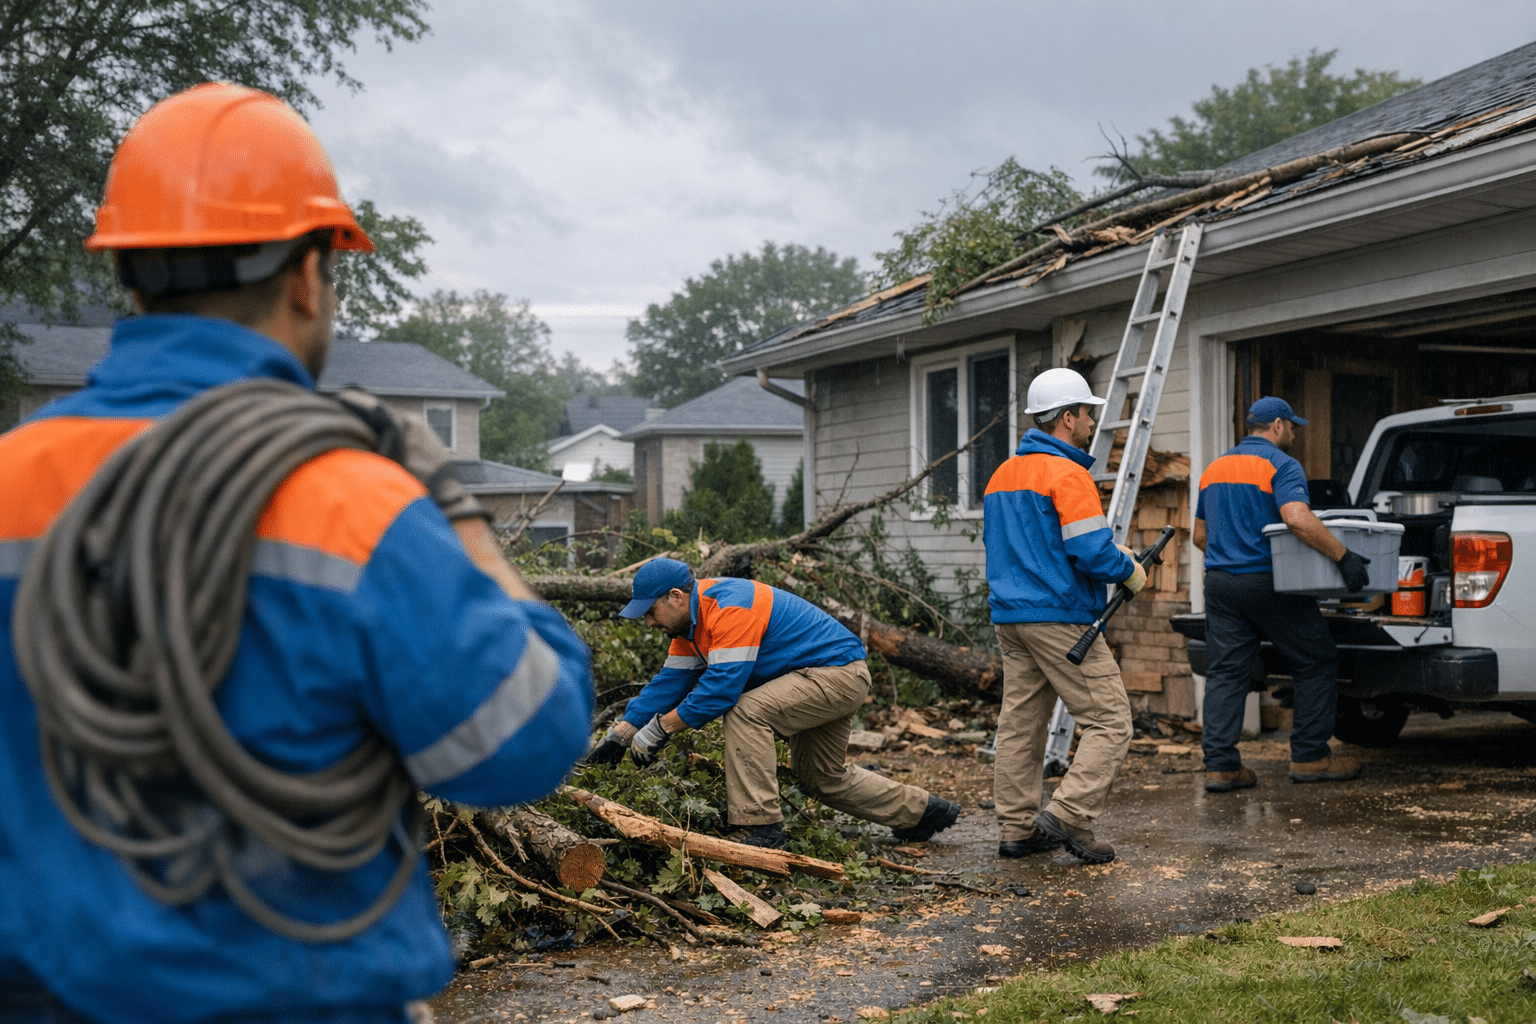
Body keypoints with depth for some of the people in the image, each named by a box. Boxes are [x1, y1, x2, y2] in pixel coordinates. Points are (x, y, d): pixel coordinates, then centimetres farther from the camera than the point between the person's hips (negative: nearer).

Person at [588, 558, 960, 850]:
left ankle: (758, 826, -22)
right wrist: (621, 734, -1)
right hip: (830, 678, 11)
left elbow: (722, 687, -33)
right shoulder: (692, 618, 5)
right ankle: (922, 811, 35)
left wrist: (660, 728, -27)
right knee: (825, 779, 21)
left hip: (839, 672, -11)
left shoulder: (730, 609, -27)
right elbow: (670, 681, 6)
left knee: (745, 711, -27)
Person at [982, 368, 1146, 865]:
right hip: (1059, 618, -9)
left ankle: (1016, 829, 14)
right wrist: (1130, 571, 1)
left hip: (1010, 618, 9)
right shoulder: (1067, 475, -12)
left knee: (1019, 724, 11)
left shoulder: (1002, 475, 17)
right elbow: (1092, 552, -20)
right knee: (1110, 721, -3)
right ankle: (1068, 815, -11)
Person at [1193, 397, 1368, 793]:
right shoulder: (1281, 466, -7)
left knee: (1224, 672, 5)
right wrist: (1344, 557, -23)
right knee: (1316, 661, 8)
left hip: (1220, 582, 6)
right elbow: (1297, 518, -25)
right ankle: (1310, 756, 9)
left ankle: (1219, 764, -1)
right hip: (1267, 582, -6)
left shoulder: (1214, 469, 16)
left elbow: (1199, 535, 21)